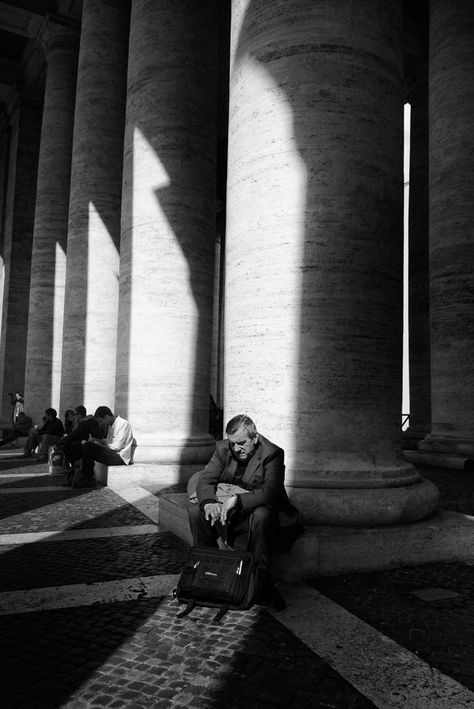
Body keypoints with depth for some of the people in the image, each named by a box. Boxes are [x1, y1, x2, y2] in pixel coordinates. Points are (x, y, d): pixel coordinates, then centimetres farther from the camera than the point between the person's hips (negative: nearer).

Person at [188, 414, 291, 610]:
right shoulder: (223, 448, -2)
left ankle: (262, 582, -22)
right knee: (196, 511, -19)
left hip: (257, 510, -4)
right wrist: (209, 502, -31)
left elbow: (270, 492, -28)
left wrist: (237, 500, -40)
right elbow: (205, 480, -8)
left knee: (261, 516, -38)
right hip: (224, 509, 4)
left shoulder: (272, 454, -15)